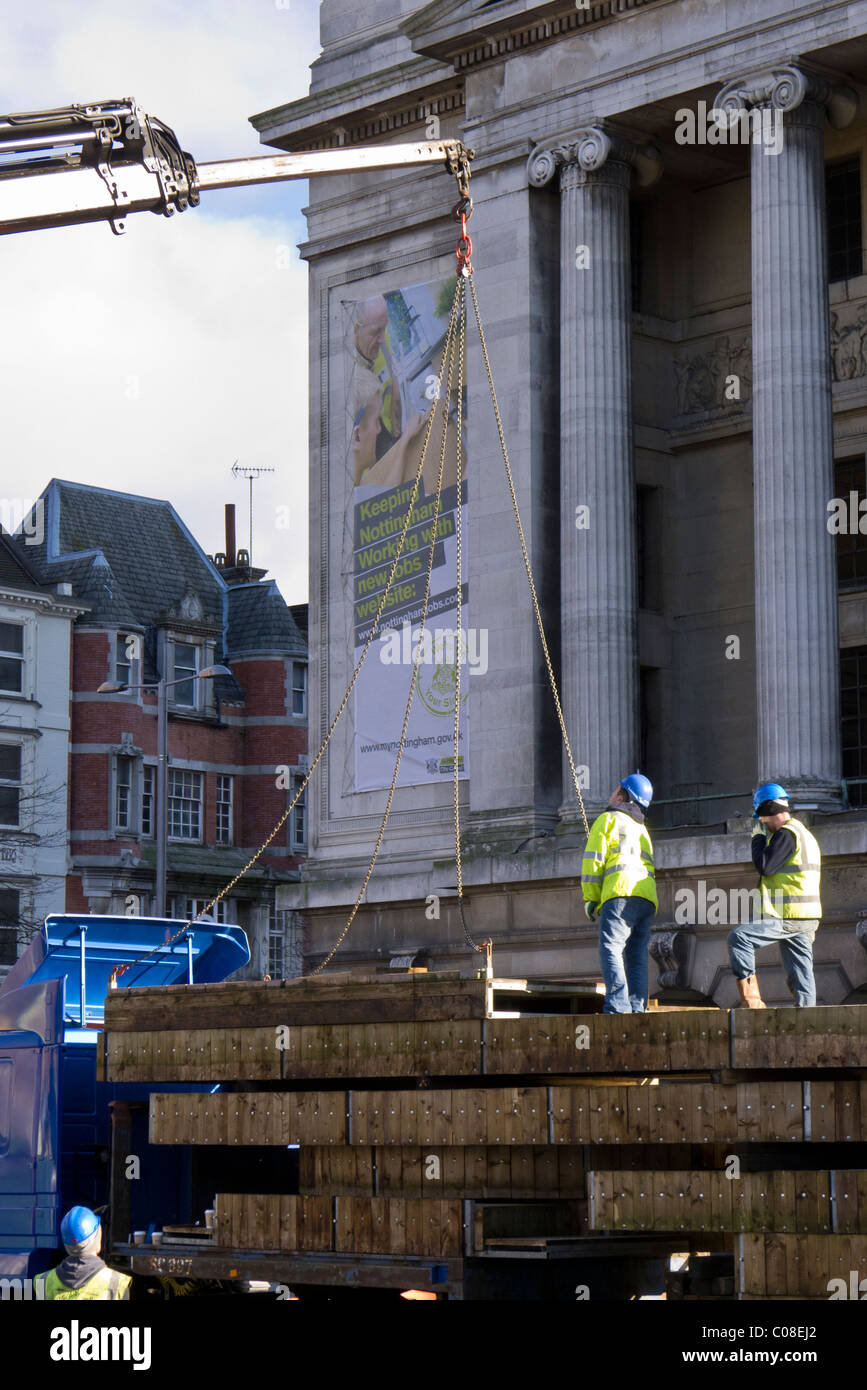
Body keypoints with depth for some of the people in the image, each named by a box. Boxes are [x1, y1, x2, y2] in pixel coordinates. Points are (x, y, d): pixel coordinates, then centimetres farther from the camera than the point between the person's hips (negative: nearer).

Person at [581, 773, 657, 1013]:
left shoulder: (608, 819, 10)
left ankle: (618, 1006, -30)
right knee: (637, 957, 4)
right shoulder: (642, 829, 33)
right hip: (648, 897, 8)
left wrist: (590, 899, 5)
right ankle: (637, 1009, -7)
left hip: (621, 892, -8)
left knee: (610, 949, -16)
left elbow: (594, 859, 2)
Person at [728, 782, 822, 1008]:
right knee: (799, 971, 9)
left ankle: (751, 999, -17)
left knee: (739, 938, -11)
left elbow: (765, 866, -17)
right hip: (808, 918, 10)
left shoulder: (786, 834, -12)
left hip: (788, 917, -10)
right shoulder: (804, 834, 21)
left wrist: (758, 840, -3)